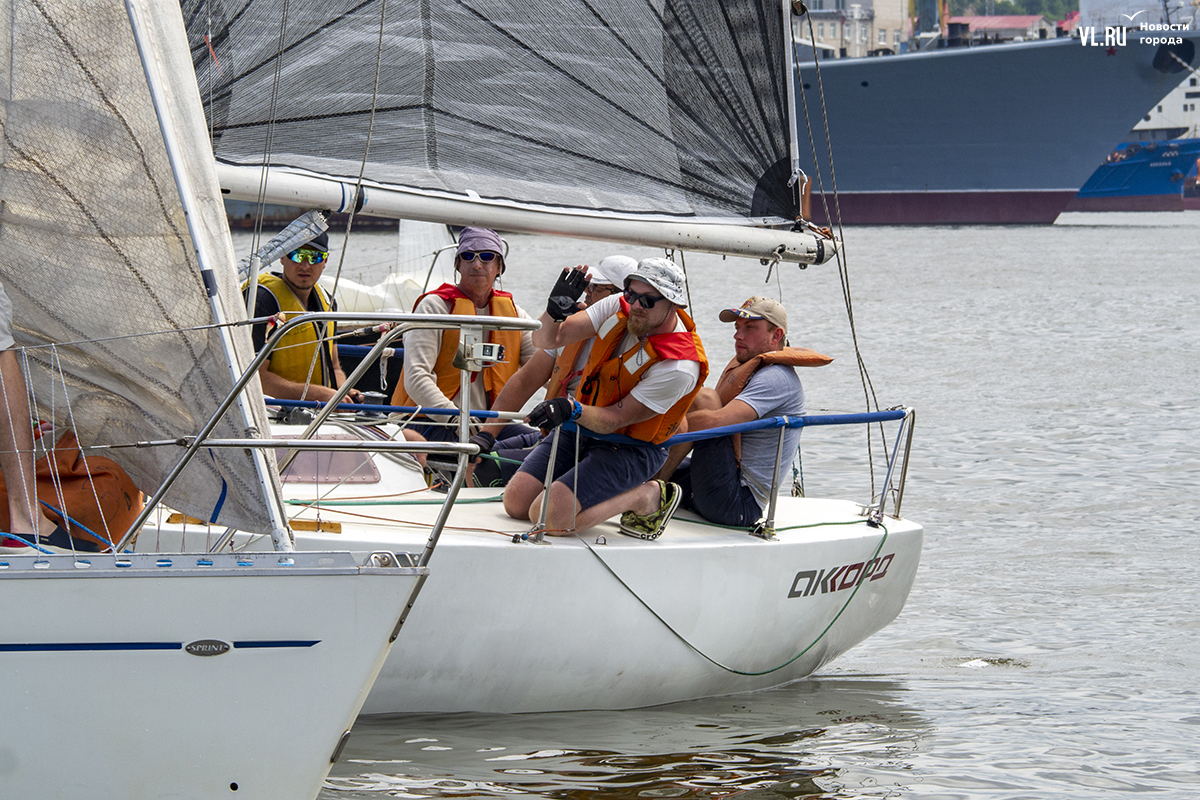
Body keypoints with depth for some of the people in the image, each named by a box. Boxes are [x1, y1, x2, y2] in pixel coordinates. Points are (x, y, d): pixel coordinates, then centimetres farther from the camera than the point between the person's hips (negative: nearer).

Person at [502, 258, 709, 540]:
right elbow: (547, 339, -7)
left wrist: (572, 409, -43)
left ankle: (647, 496, -4)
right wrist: (554, 311, -30)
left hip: (629, 450, -6)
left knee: (550, 517, -23)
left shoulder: (680, 366, -27)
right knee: (515, 502, -6)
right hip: (580, 424, 7)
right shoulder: (619, 307, -9)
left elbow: (614, 420, -24)